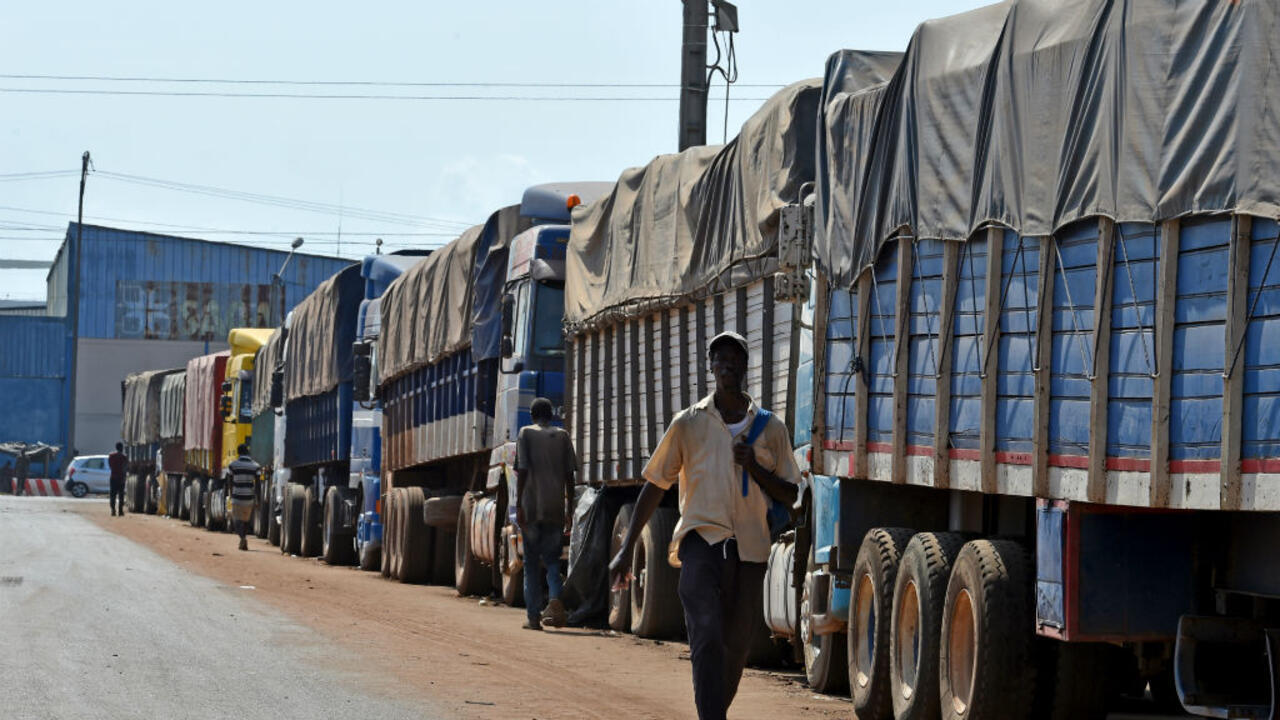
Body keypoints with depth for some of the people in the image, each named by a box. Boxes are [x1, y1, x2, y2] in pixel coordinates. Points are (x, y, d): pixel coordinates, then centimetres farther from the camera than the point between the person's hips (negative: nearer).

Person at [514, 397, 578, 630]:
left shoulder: (526, 434, 1)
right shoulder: (562, 436, 8)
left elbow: (523, 470, -8)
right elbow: (569, 473, 6)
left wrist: (519, 504, -9)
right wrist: (570, 504, 13)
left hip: (531, 506, -2)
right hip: (555, 509, 2)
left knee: (531, 562, 6)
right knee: (552, 558, 9)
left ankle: (533, 616, 4)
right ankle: (555, 599, -18)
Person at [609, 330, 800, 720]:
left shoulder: (771, 428, 10)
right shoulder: (689, 422, 7)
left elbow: (789, 495, 12)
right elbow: (655, 484, 9)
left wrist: (755, 468, -8)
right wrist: (626, 549, 5)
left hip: (748, 549, 3)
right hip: (701, 540, -2)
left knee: (735, 648, 7)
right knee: (707, 637, -20)